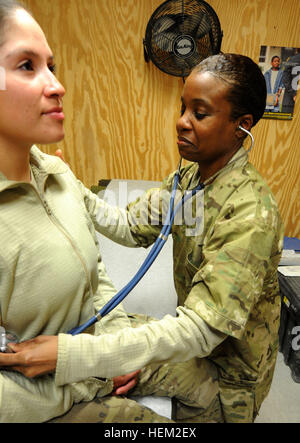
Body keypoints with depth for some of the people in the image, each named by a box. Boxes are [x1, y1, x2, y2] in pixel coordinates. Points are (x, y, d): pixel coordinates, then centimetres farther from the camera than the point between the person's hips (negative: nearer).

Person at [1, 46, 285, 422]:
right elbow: (132, 227, -7)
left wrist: (71, 355, -40)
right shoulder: (190, 176, -7)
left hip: (228, 371, -5)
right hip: (199, 340, 6)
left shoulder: (250, 212, -32)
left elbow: (201, 329, -36)